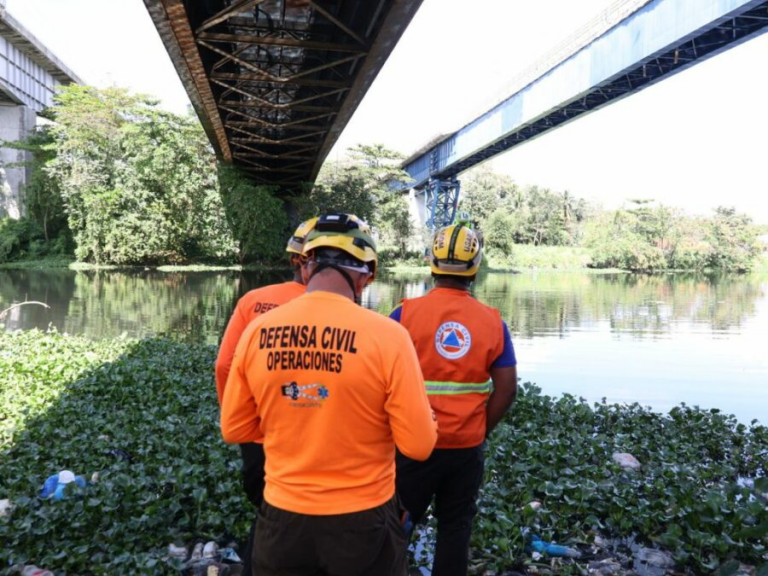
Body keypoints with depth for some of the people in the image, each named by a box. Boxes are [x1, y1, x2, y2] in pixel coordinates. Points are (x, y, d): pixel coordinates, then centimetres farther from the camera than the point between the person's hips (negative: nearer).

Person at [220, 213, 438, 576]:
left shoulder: (256, 331, -8)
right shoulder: (387, 335, -18)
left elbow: (234, 431, 2)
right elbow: (419, 446, -14)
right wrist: (427, 418, 6)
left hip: (282, 518, 2)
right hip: (362, 520, -2)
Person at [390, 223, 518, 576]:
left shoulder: (405, 314, -11)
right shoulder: (492, 322, -4)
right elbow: (507, 390, -3)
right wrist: (481, 431, 10)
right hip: (468, 446, 2)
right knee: (456, 525, 17)